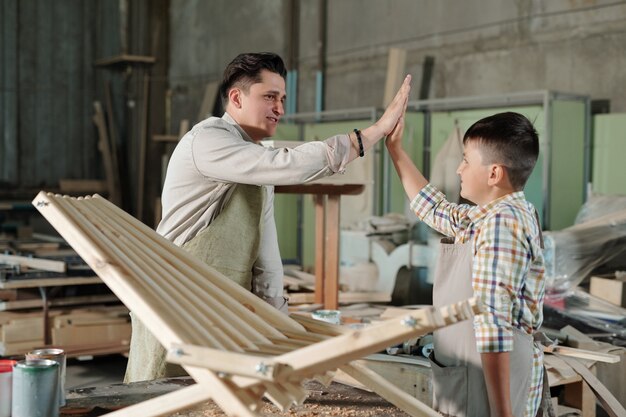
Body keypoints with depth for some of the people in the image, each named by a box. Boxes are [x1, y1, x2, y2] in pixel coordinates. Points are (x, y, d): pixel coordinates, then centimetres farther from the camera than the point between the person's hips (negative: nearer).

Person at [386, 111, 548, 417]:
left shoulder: (502, 223, -21)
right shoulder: (485, 216, 10)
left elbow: (493, 325, -26)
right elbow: (434, 208, 27)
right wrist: (395, 150, 28)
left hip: (489, 387, -9)